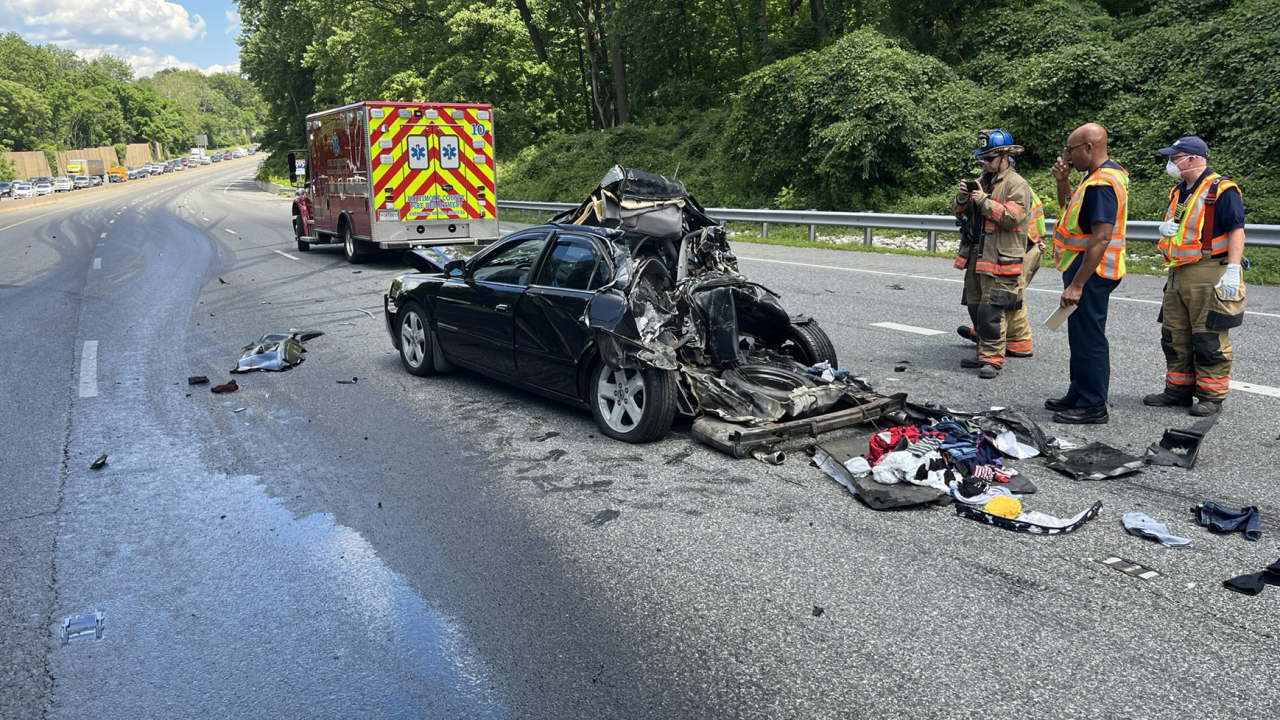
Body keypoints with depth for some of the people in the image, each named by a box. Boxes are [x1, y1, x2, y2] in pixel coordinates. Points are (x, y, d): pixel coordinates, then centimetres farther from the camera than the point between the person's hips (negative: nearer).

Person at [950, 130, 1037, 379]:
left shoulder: (1016, 184, -6)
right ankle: (984, 352, 22)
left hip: (1000, 259, -8)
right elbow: (960, 213, 19)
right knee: (976, 307, 12)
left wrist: (984, 201, -18)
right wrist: (962, 198, -2)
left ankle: (992, 358, -7)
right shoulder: (983, 181, 18)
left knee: (992, 309, -11)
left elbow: (1013, 217, -18)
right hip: (976, 256, 8)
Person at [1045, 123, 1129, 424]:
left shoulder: (1101, 183, -21)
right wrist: (1063, 180, 9)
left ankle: (1092, 406, 5)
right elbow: (1069, 209, 27)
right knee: (1082, 336, 18)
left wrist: (1077, 284, -27)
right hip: (1085, 268, 11)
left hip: (1090, 272, -11)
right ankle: (1079, 395, 30)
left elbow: (1101, 237, -27)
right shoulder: (1100, 176, 13)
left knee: (1088, 339, -4)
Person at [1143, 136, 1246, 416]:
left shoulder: (1221, 190, -11)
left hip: (1209, 276, -9)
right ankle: (1178, 389, 23)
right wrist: (1164, 227, 2)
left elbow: (1236, 230, -15)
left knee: (1208, 339, -3)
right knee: (1174, 336, 12)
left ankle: (1212, 396, 6)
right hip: (1178, 274, 9)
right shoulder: (1179, 191, 15)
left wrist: (1232, 270, -23)